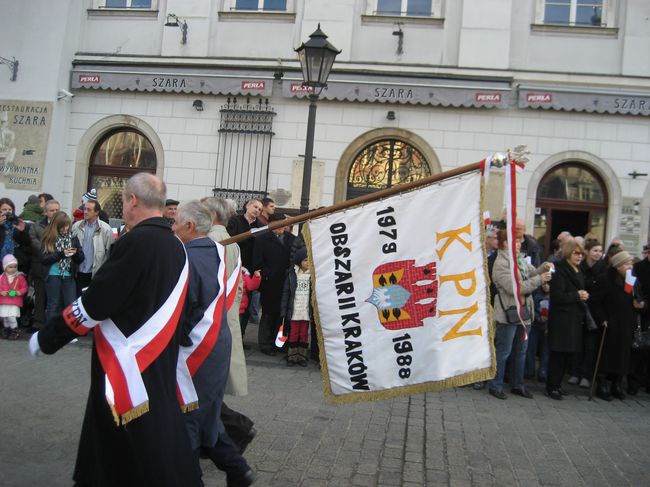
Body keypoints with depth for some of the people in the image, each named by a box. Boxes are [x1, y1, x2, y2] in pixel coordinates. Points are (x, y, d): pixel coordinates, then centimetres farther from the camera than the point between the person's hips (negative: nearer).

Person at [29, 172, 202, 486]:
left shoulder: (135, 242, -19)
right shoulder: (175, 245, 7)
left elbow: (94, 304, -18)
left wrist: (46, 337, -5)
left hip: (131, 364, -9)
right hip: (159, 362, 9)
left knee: (158, 456, 0)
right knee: (109, 436, 23)